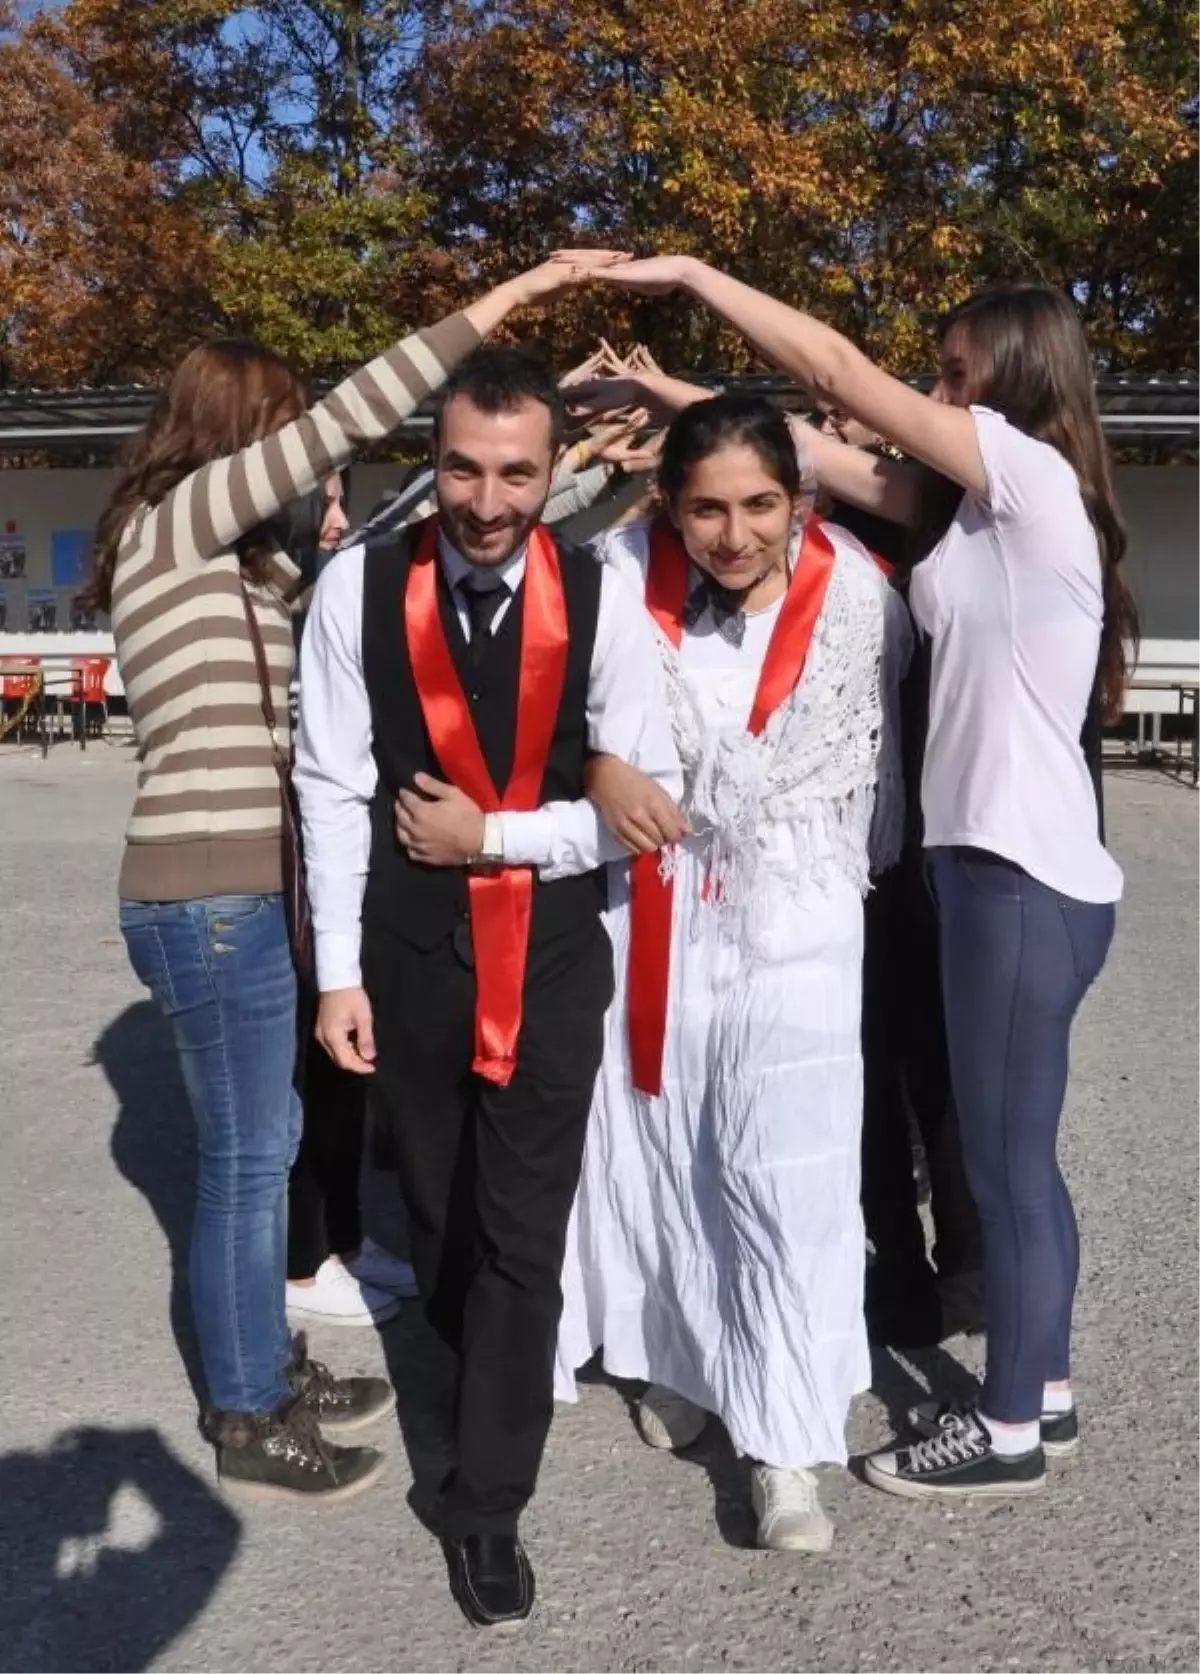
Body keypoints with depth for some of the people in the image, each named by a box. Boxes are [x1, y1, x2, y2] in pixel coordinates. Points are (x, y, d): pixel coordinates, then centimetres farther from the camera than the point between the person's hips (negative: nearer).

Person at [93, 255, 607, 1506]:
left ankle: (263, 1368, 32)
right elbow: (337, 427, -17)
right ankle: (246, 1426, 16)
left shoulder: (220, 550, 16)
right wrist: (494, 307, -16)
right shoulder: (176, 523, -10)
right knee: (246, 1157, 1)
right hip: (212, 896, -9)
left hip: (239, 890, 9)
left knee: (264, 1144, 17)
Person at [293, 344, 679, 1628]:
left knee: (524, 1230, 3)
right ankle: (495, 1385, 49)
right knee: (437, 1211, 19)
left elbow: (649, 799, -6)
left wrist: (493, 835, -12)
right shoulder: (358, 586, -8)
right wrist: (338, 973, -8)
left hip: (550, 958, -1)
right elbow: (332, 787, -6)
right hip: (408, 954, 2)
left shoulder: (601, 601, -9)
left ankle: (486, 1503, 21)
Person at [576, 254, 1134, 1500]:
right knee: (1015, 1154, 17)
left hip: (1025, 877, -9)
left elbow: (834, 368, -11)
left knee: (1006, 1161, 2)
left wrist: (688, 272, -4)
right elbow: (827, 456, 13)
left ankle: (1008, 1431, 18)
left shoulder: (1034, 475, -10)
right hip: (1011, 869, 9)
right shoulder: (986, 504, 14)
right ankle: (1040, 1392, 32)